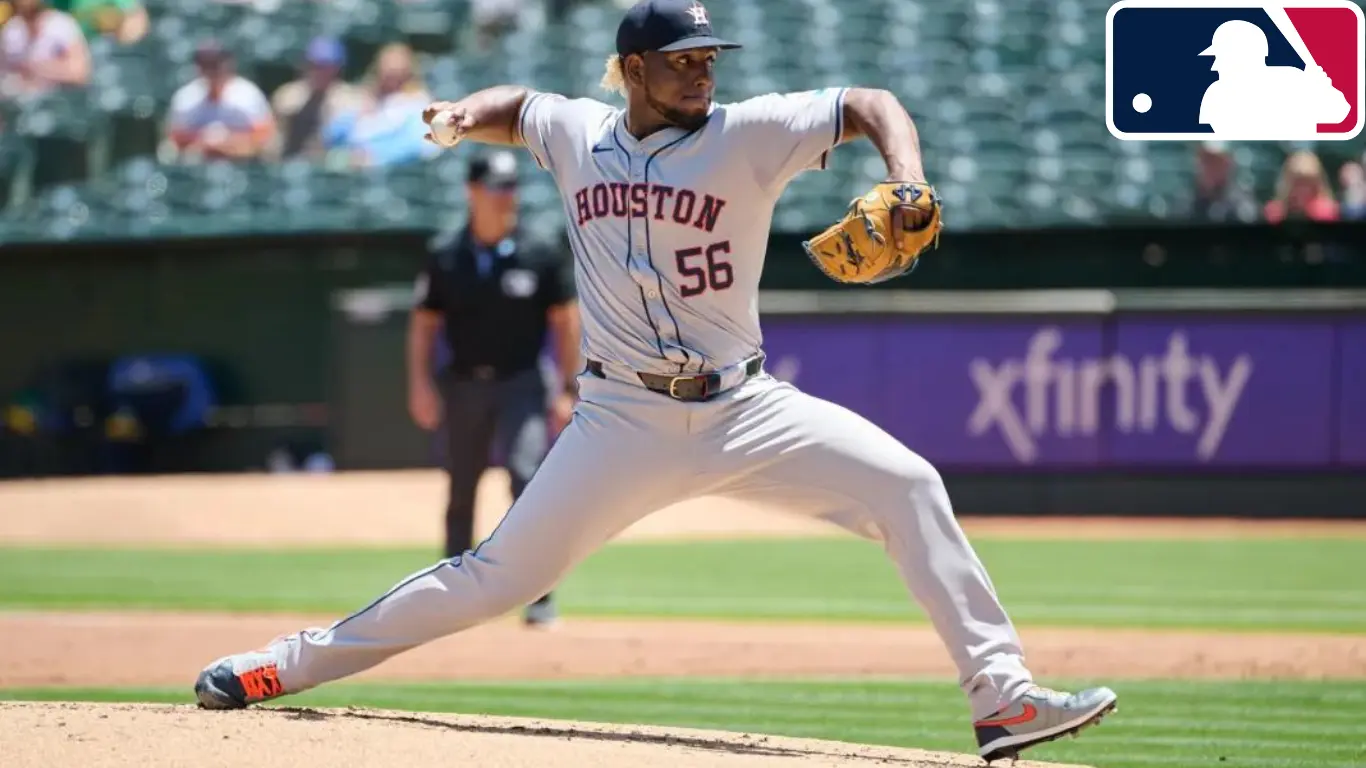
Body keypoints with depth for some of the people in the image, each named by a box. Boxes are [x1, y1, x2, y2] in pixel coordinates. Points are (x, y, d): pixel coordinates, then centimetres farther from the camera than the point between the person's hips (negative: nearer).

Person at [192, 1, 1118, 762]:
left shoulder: (748, 135, -5)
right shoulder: (574, 132, 4)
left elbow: (873, 106, -6)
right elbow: (518, 105, 27)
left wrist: (907, 186, -25)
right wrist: (465, 113, 5)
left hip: (742, 411, 0)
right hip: (624, 421, 1)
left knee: (905, 485, -18)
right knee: (502, 574, -2)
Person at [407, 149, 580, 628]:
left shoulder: (540, 259, -1)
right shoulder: (446, 260, 3)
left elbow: (565, 322, 2)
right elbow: (424, 323, 6)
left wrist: (567, 390, -4)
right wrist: (420, 384, -5)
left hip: (520, 385, -2)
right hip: (464, 386, 2)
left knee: (528, 480, -17)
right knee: (460, 494, 11)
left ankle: (539, 597, -17)